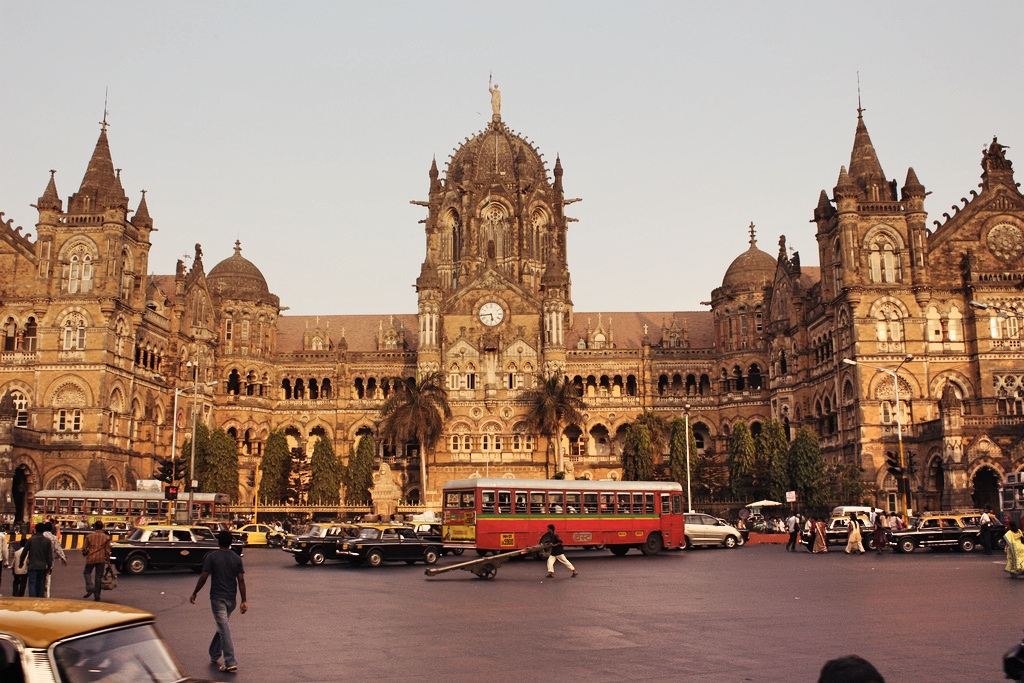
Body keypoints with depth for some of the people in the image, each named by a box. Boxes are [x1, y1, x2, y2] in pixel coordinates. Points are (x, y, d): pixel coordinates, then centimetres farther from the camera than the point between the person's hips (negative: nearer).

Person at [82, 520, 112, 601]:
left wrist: (85, 553, 23)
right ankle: (97, 595, 9)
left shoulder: (89, 536, -2)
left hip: (91, 558, -1)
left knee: (87, 572, 20)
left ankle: (90, 588, -1)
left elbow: (84, 549, 1)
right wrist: (108, 560, 10)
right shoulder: (106, 537, 0)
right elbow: (107, 550, 2)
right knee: (99, 576, 8)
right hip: (101, 559, 1)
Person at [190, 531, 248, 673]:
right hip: (231, 598, 4)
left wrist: (194, 593, 5)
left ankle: (230, 662, -16)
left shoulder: (212, 557, -7)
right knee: (222, 626, 22)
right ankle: (214, 656, 34)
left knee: (224, 629, -9)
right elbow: (241, 581, 0)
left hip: (217, 597, -4)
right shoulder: (237, 558, 4)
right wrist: (244, 601, 2)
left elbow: (203, 577, -8)